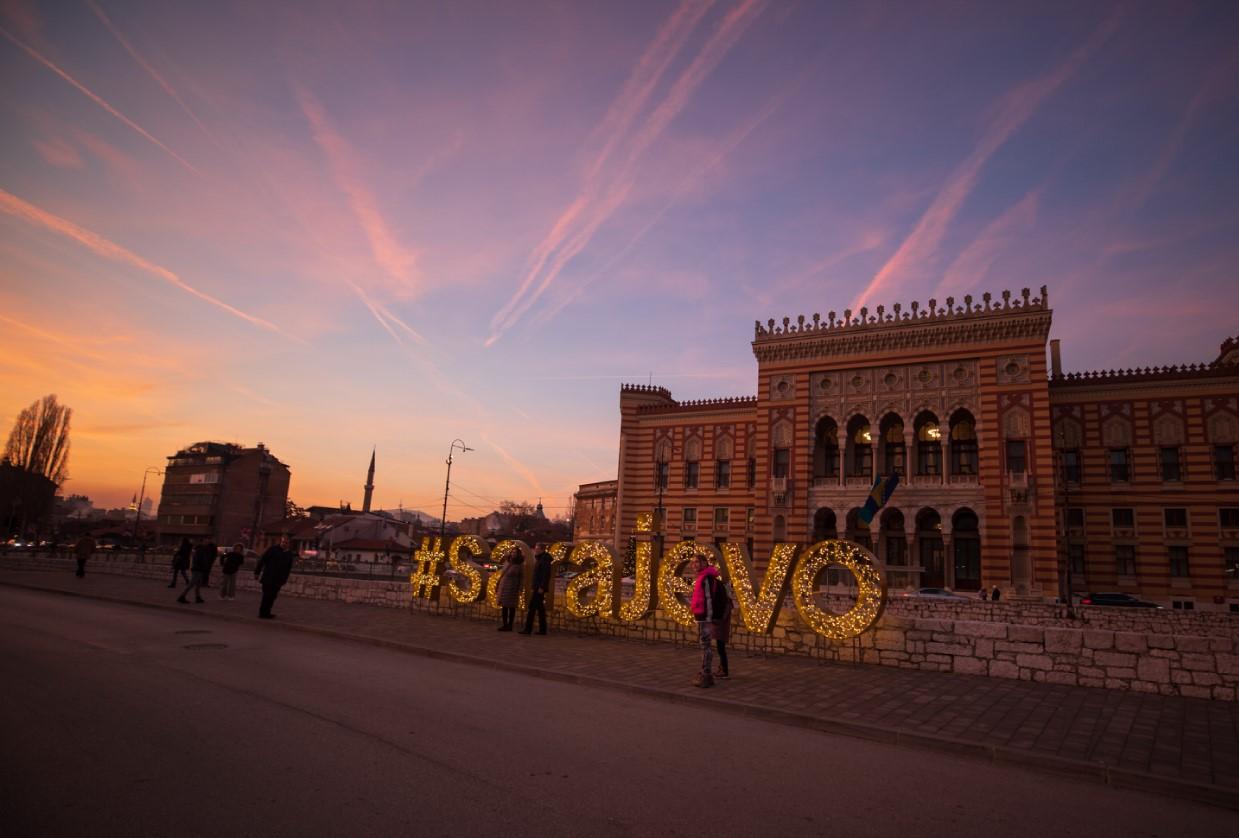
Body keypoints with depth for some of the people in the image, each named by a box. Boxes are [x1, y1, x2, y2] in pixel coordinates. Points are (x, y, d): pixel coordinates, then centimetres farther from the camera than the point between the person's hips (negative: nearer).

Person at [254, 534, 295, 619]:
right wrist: (257, 572, -7)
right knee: (267, 595, -5)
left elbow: (288, 568, 11)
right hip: (268, 577, -4)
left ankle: (266, 613, 14)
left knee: (272, 596, 5)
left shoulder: (289, 554, 8)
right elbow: (262, 560, -4)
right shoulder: (273, 549, -3)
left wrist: (284, 580, 8)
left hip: (278, 580, 4)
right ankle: (263, 613, 3)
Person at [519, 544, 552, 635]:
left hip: (540, 587, -10)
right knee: (540, 608, 10)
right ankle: (542, 629, 13)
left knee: (532, 607, -9)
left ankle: (528, 629, -8)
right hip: (537, 587, 10)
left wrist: (542, 587, -24)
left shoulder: (545, 559, -13)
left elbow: (546, 574, -21)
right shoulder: (539, 559, 18)